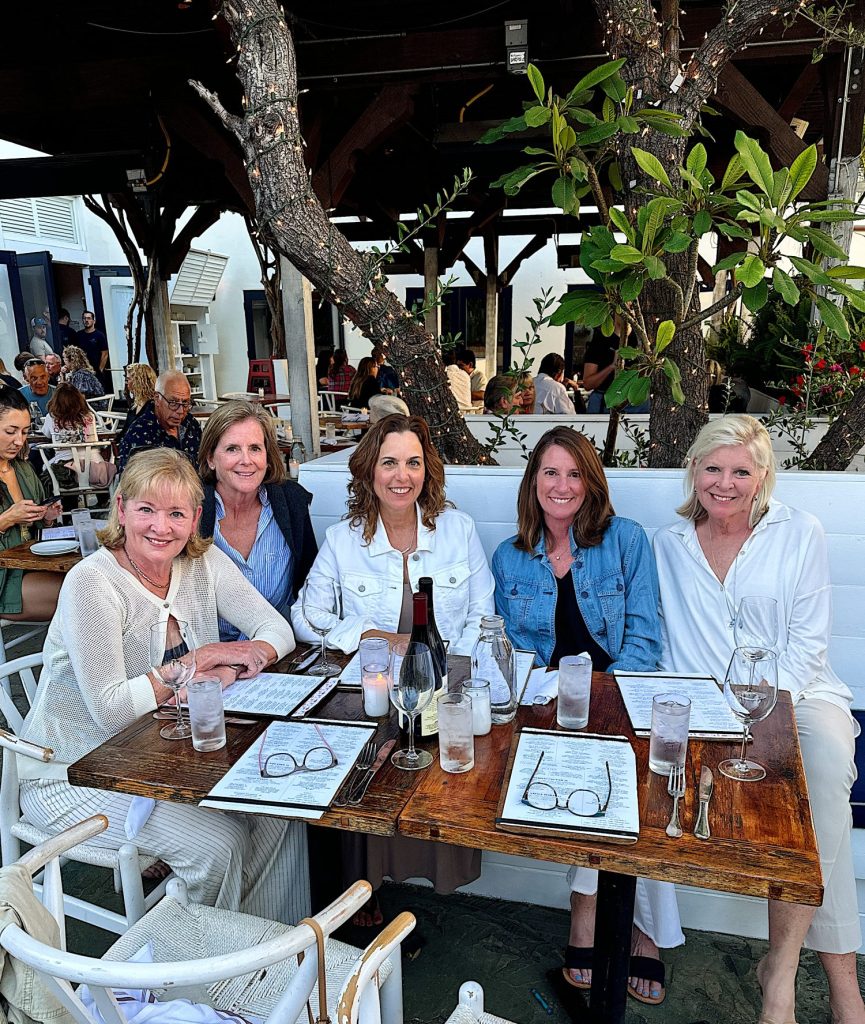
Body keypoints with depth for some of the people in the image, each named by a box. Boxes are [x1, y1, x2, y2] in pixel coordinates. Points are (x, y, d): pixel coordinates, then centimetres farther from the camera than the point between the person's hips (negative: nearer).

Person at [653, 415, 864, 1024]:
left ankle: (783, 962, -20)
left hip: (796, 694, -1)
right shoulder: (669, 545, 9)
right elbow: (666, 644, 10)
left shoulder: (799, 533, 3)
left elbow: (809, 640, 0)